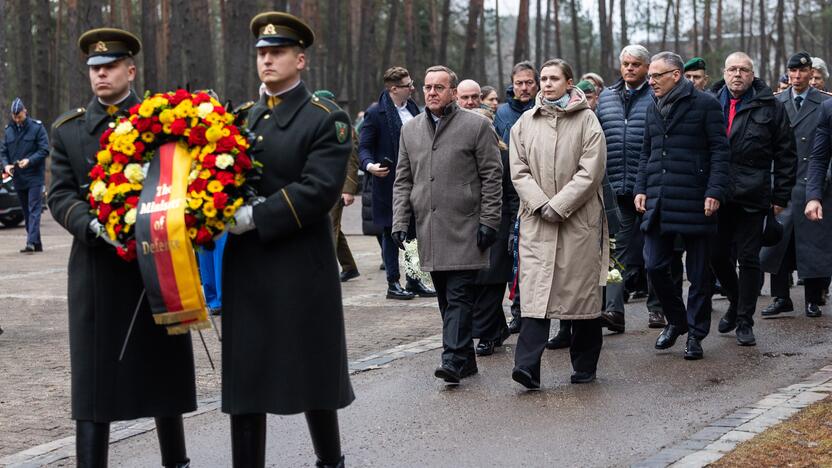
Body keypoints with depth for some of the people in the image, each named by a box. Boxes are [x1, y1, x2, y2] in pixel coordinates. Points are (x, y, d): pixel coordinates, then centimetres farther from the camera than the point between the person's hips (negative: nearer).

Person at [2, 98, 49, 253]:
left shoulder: (37, 127, -4)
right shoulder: (9, 130, 10)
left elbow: (44, 150, -8)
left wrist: (29, 161, -21)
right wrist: (6, 165, -7)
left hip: (34, 177, -6)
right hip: (18, 177, 6)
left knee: (34, 210, -12)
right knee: (26, 211, 9)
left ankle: (31, 242, -19)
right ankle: (37, 244, 15)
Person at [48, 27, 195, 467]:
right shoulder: (67, 129, 7)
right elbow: (60, 196, 0)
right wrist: (96, 226, -18)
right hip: (96, 269, 0)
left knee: (163, 369, 12)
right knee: (93, 380, -1)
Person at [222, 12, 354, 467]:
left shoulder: (326, 119, -5)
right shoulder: (242, 119, 14)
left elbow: (320, 190, -16)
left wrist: (254, 217, -21)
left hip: (301, 271, -5)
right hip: (244, 269, 5)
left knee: (311, 373, 6)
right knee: (244, 378, 5)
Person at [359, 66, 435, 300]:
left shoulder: (412, 108, 11)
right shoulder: (376, 113, -10)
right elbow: (364, 146, -9)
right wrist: (369, 165, -28)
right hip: (389, 183, -6)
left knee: (416, 232, 9)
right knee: (391, 233, 2)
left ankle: (414, 280, 17)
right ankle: (393, 284, 9)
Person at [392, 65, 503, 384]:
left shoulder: (476, 126, 0)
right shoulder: (410, 130, 14)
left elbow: (492, 177, -2)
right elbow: (403, 181, 15)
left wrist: (489, 222, -8)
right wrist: (400, 222, 5)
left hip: (464, 228, -5)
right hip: (429, 231, 5)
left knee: (459, 297, -10)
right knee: (446, 299, 9)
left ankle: (454, 360, -14)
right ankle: (466, 359, 17)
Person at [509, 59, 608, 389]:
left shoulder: (586, 120, 0)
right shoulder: (525, 123, 9)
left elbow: (591, 172, -7)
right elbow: (519, 171, 5)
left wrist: (559, 206, -12)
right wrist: (541, 205, -9)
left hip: (579, 219, -1)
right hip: (536, 221, 2)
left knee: (582, 290, 5)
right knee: (534, 291, -9)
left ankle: (584, 366, 18)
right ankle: (527, 367, -15)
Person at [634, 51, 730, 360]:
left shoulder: (704, 105, -5)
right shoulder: (653, 110, 15)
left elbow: (720, 151, -8)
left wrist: (715, 192, -15)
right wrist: (641, 188, 10)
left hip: (694, 203, -5)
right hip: (658, 204, 6)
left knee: (698, 272, 3)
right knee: (654, 266, 0)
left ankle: (695, 334, 13)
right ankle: (676, 320, 21)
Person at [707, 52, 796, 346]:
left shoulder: (770, 107, 1)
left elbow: (785, 155, 2)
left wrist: (781, 197, -2)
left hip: (753, 197, -3)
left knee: (749, 258, 1)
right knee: (718, 255, 9)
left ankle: (745, 321, 10)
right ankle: (735, 303, 33)